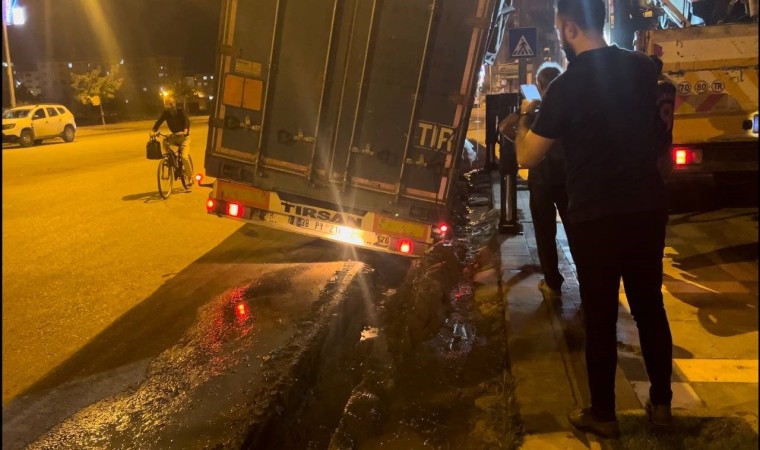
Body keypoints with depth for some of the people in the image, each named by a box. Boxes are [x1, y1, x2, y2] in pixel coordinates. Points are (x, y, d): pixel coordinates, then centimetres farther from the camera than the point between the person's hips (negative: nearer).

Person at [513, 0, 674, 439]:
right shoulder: (643, 68, 2)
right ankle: (662, 403, 30)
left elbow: (527, 158, -6)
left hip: (596, 218, -5)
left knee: (600, 317, 6)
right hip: (649, 208, 5)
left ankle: (603, 415, 20)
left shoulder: (565, 87, -13)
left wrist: (527, 116, 12)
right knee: (650, 306, 17)